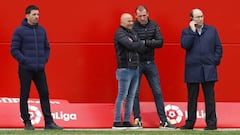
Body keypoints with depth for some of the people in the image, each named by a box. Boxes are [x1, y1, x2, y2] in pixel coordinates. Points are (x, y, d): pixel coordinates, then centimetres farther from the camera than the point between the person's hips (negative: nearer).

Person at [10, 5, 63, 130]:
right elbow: (14, 50, -7)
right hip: (25, 69, -5)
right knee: (24, 96, 1)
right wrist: (25, 61, -14)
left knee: (44, 94, 3)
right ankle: (27, 122, 9)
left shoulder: (42, 30, 11)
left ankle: (49, 122, 6)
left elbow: (47, 48, 20)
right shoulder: (20, 31, -5)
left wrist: (44, 60, 6)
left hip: (40, 69, 5)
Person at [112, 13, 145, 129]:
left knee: (131, 97, 8)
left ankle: (127, 121, 13)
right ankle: (117, 122, -2)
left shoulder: (132, 32, 17)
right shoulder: (120, 33, -9)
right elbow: (131, 45, -19)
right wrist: (141, 43, -4)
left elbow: (140, 47, 13)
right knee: (122, 96, -6)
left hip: (135, 68, 8)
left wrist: (137, 45, -6)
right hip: (125, 69, -8)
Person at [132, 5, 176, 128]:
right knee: (135, 93, 1)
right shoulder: (132, 27, -8)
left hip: (150, 63, 3)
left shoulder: (154, 26, 2)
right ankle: (137, 120, 10)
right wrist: (151, 43, -17)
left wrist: (144, 42, -17)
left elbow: (160, 42, -7)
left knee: (157, 92, 3)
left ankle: (163, 121, 6)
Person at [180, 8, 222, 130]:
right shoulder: (186, 32, 7)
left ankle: (211, 123, 3)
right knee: (192, 98, 6)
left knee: (209, 98, 1)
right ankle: (190, 123, 12)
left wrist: (215, 61, -1)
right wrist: (192, 31, -11)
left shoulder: (212, 30, 9)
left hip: (208, 70, 0)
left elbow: (218, 47, 9)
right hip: (193, 70, 0)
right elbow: (185, 45, -11)